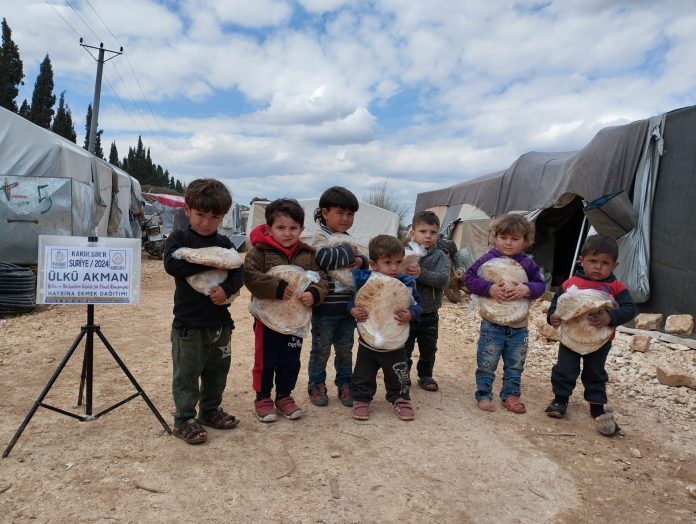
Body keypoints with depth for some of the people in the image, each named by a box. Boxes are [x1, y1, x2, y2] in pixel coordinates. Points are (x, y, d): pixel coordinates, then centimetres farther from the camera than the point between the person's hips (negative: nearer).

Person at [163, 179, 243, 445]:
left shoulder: (224, 243, 8)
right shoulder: (179, 238, -3)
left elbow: (237, 273, 3)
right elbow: (172, 264, -21)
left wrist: (227, 289, -18)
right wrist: (210, 262, -19)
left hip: (220, 320, 5)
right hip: (188, 322, -4)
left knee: (217, 370, 15)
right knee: (187, 373, 4)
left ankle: (210, 411, 33)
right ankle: (184, 419, 19)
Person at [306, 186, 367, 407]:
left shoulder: (348, 240, 12)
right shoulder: (320, 238, -10)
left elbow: (364, 261, 13)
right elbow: (323, 257, -29)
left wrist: (360, 261, -11)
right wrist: (348, 252, -16)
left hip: (348, 305, 6)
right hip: (325, 307, -6)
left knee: (345, 348, 15)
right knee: (321, 348, 9)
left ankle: (345, 384, 29)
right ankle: (316, 385, 25)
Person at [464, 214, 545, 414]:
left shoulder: (527, 263, 0)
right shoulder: (488, 259, -9)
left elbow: (540, 285, 2)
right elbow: (469, 278, -10)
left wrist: (527, 289, -19)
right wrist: (489, 288, -24)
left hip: (519, 326, 3)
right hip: (492, 324, -3)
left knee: (515, 365, 15)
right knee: (487, 363, 6)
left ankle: (510, 394, 31)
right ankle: (484, 394, 21)